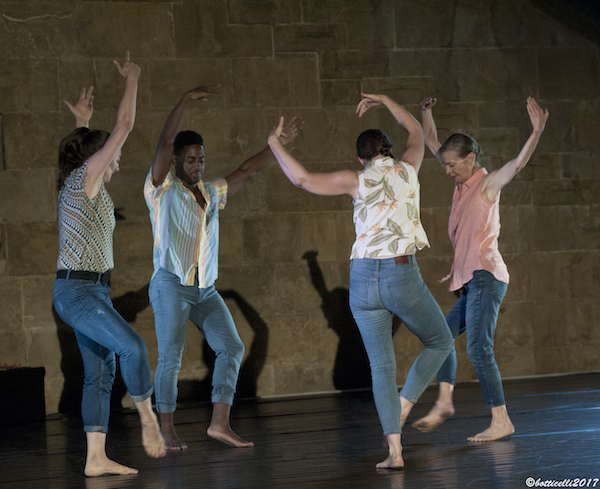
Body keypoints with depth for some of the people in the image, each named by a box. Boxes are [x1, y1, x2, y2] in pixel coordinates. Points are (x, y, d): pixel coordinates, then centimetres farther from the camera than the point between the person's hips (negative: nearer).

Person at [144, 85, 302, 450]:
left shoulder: (212, 193, 17)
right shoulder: (162, 189, -1)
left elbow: (246, 171, 19)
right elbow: (166, 141, -12)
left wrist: (280, 143, 15)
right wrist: (188, 99, -16)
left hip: (206, 289, 6)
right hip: (171, 285, -6)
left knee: (231, 347, -4)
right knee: (170, 357, -7)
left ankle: (220, 423, -3)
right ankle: (167, 430, 1)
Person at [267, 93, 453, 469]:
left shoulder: (356, 180, 4)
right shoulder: (407, 169, 8)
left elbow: (302, 178, 0)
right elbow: (416, 131, 27)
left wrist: (275, 143, 13)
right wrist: (385, 102, 37)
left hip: (363, 279, 2)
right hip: (403, 276, -1)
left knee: (382, 366, 7)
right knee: (440, 343, 21)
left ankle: (395, 451, -2)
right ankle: (404, 405, 3)